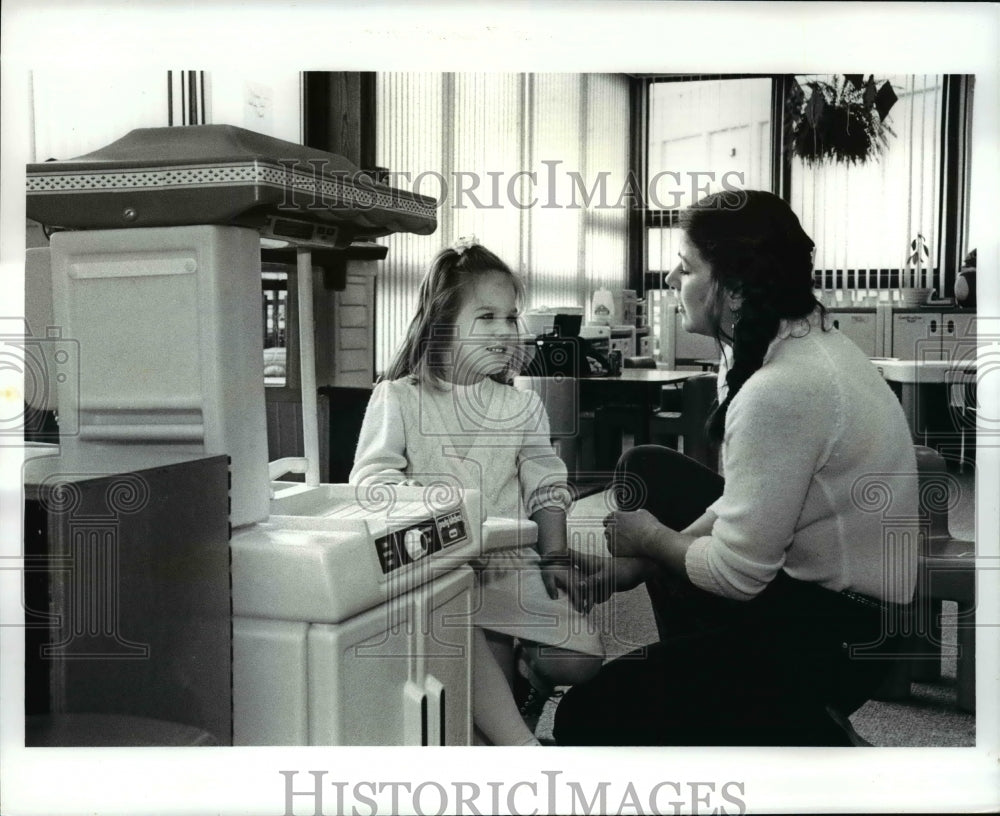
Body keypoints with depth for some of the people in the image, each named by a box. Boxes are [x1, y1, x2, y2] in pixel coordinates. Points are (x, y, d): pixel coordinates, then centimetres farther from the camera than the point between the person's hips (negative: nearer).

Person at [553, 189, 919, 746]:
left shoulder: (782, 390, -29)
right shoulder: (801, 341, 2)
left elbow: (737, 575, -24)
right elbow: (744, 502, 9)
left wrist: (653, 540, -4)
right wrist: (639, 563, 3)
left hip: (837, 631, -10)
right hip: (811, 578, 10)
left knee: (588, 720, -9)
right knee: (645, 470, 17)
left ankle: (815, 736, 0)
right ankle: (702, 679, 22)